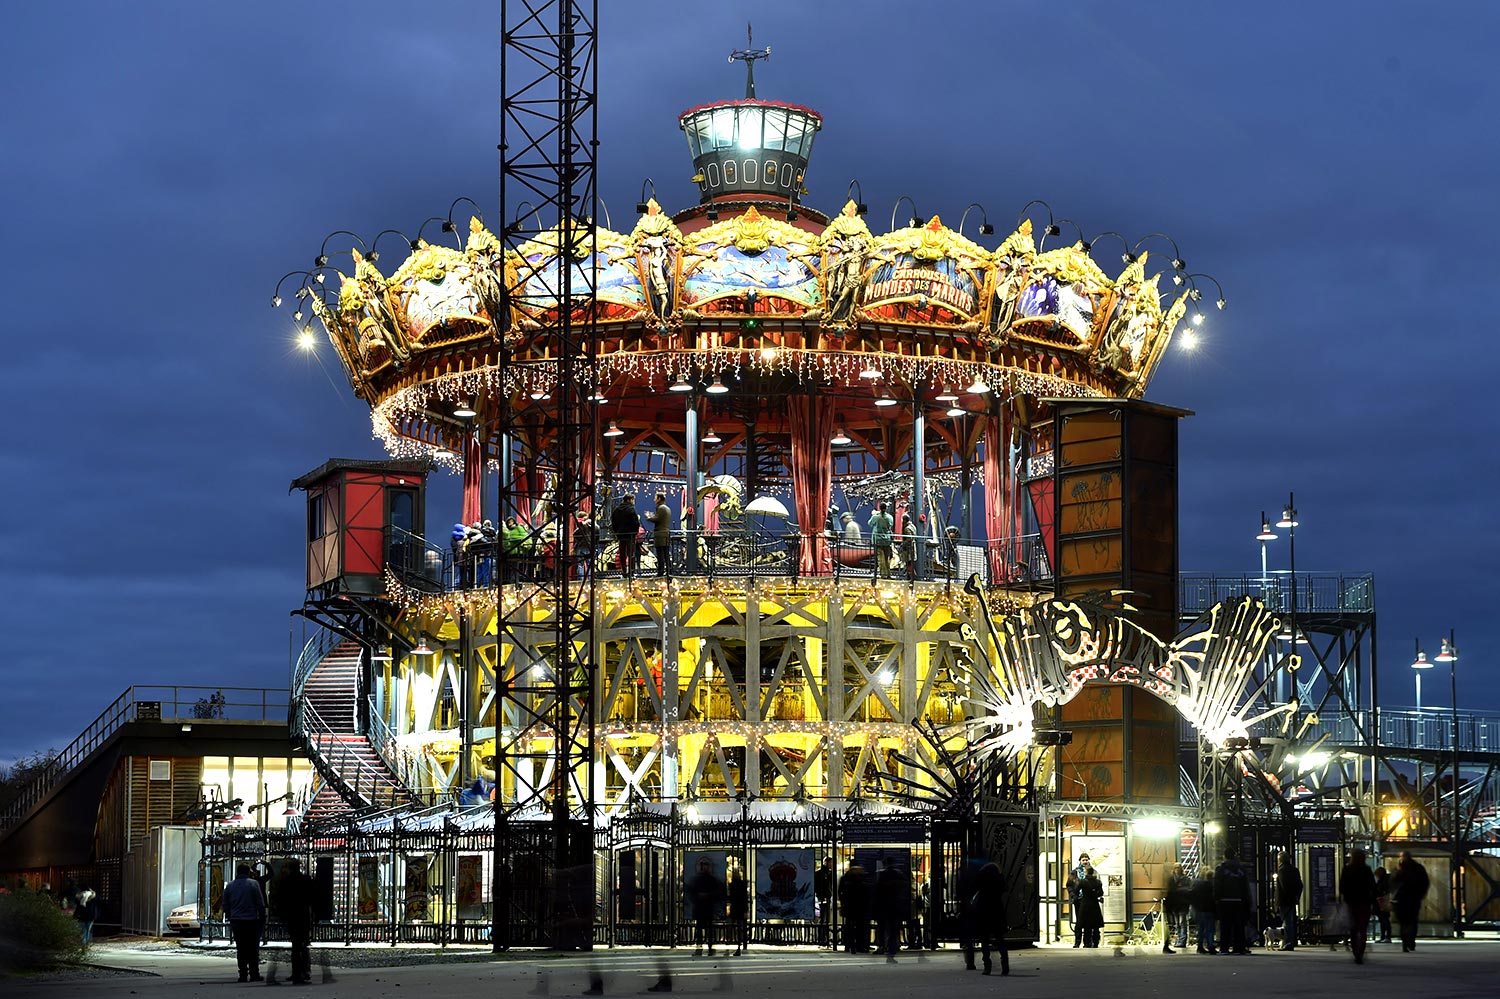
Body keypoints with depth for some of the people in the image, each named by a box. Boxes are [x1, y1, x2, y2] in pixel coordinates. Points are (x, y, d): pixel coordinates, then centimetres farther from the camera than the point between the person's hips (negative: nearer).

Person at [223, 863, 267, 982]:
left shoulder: (229, 886, 7)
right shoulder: (253, 884, -6)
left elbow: (226, 905, 10)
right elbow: (260, 903, -7)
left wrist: (230, 918, 17)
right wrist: (262, 917, 2)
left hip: (236, 922, 3)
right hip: (252, 920, -3)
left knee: (241, 949, 7)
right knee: (253, 949, 2)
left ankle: (243, 974, 4)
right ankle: (254, 974, -1)